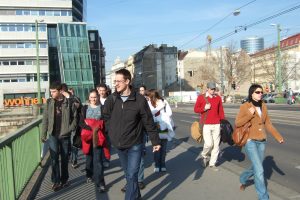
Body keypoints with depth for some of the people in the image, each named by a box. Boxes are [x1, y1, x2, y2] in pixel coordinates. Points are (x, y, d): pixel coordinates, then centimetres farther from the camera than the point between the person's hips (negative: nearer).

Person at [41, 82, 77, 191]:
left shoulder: (69, 102, -4)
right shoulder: (49, 102, 1)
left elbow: (75, 117, -1)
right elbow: (45, 119, 3)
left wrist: (70, 129, -12)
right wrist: (43, 134, 1)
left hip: (65, 135, 0)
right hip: (53, 135, 1)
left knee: (65, 158, 10)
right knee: (54, 158, -1)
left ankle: (64, 179, 24)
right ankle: (56, 181, 10)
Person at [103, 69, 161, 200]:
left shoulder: (139, 100, -13)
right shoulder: (111, 99, -4)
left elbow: (149, 122, -8)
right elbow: (106, 118, 10)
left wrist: (155, 141, -4)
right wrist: (113, 133, 1)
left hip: (135, 144, -4)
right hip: (119, 144, 4)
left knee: (132, 175, -6)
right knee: (128, 174, 19)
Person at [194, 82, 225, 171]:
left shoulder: (218, 98, 9)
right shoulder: (201, 97, 1)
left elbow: (221, 111, 10)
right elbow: (195, 109, 3)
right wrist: (204, 108, -13)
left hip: (216, 124, 3)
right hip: (206, 124, -3)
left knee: (216, 145, 5)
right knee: (209, 143, -11)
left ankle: (212, 164, 18)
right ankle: (204, 155, 22)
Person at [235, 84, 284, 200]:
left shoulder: (263, 106, 6)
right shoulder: (245, 106, -10)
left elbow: (268, 124, 10)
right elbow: (237, 123, -10)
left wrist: (278, 137, 3)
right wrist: (249, 114, -20)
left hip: (262, 142, 6)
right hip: (250, 141, -6)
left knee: (256, 168, 16)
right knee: (259, 170, -9)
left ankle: (243, 179, 46)